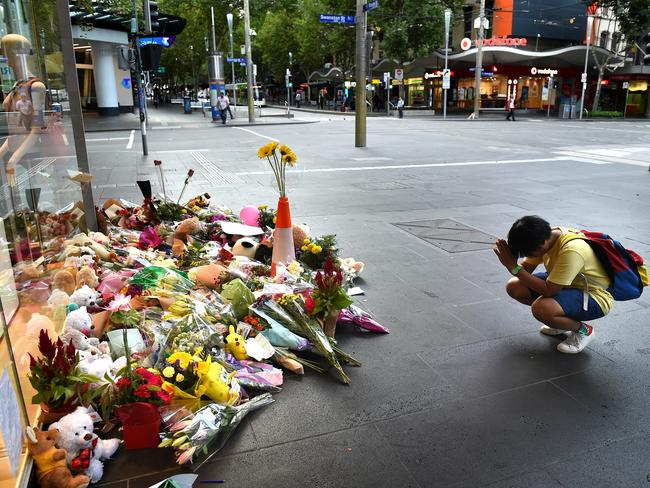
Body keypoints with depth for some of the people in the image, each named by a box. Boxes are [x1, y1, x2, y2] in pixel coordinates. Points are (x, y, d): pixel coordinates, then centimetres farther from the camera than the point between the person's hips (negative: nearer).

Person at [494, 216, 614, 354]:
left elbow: (548, 290, -33)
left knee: (540, 308, -35)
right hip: (567, 285, 8)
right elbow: (526, 269, -6)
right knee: (514, 287, -4)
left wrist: (514, 267, -32)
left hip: (595, 296, -8)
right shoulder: (545, 237, -10)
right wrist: (510, 263, -28)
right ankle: (563, 319, 12)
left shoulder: (571, 251, -34)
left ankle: (583, 330, -3)